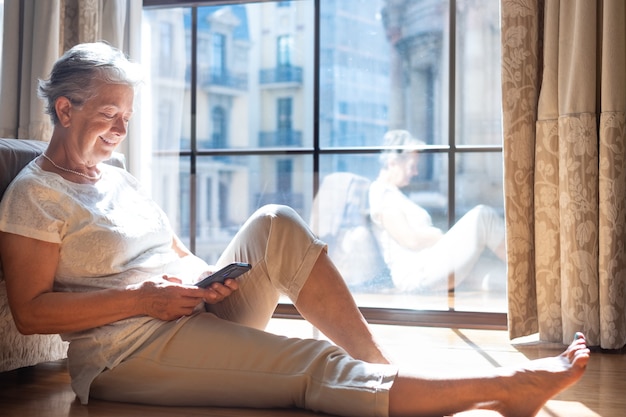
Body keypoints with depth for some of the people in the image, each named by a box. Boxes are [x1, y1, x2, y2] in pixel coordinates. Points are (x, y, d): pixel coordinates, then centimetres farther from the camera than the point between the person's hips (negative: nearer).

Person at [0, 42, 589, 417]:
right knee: (312, 366, -24)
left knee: (274, 225, -14)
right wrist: (143, 298, -19)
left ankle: (379, 367, -18)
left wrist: (203, 280, -4)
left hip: (193, 319, 8)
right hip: (126, 350, -8)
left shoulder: (119, 181, 21)